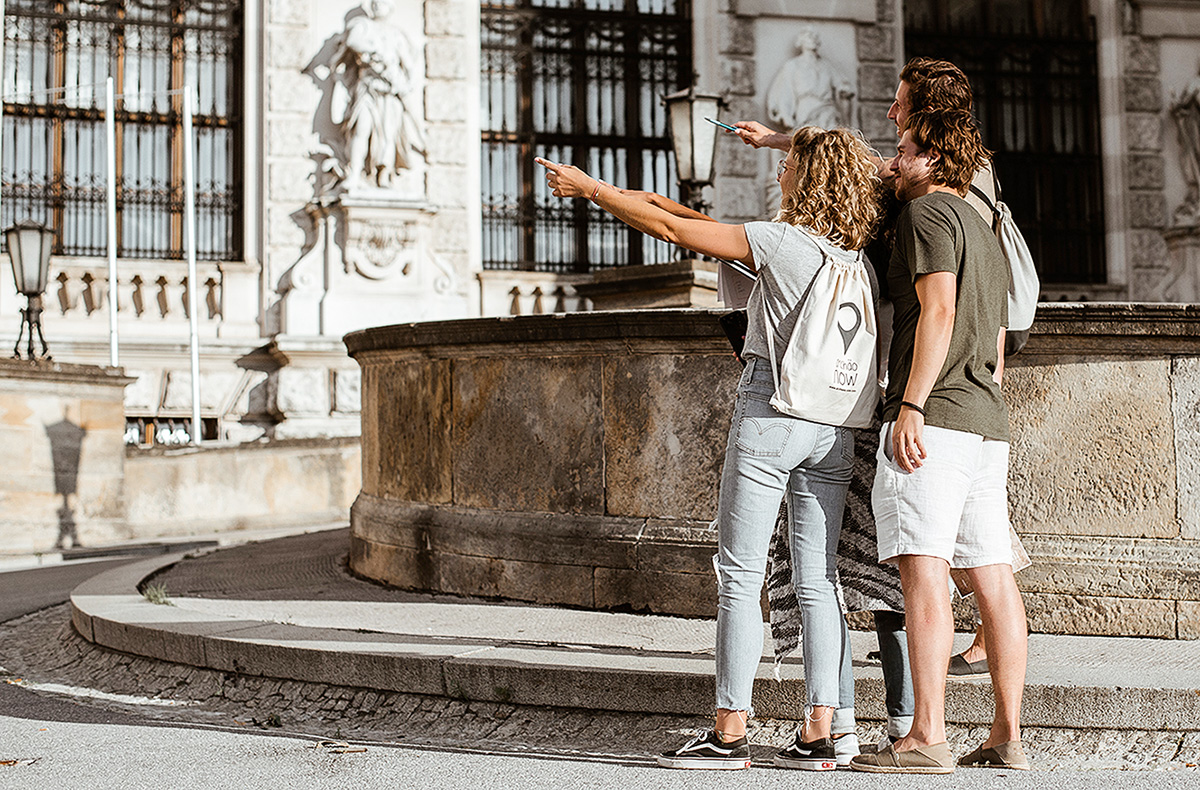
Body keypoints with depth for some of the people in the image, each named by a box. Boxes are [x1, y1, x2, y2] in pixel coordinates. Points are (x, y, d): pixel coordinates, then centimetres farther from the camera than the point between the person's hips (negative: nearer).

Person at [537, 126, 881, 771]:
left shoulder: (780, 241, -10)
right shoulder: (859, 256, 8)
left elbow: (668, 227, -6)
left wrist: (588, 187, 3)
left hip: (771, 411, -6)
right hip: (836, 425, 6)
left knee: (739, 575, -1)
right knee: (817, 580, 7)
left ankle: (729, 734, 0)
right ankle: (818, 734, 7)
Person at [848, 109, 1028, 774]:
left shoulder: (928, 211, -1)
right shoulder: (984, 233, 27)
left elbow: (938, 309, -15)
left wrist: (912, 405, -19)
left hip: (933, 417, -9)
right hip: (986, 421, 9)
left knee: (924, 570, -12)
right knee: (992, 576, 5)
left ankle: (927, 737, -15)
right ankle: (1006, 737, 7)